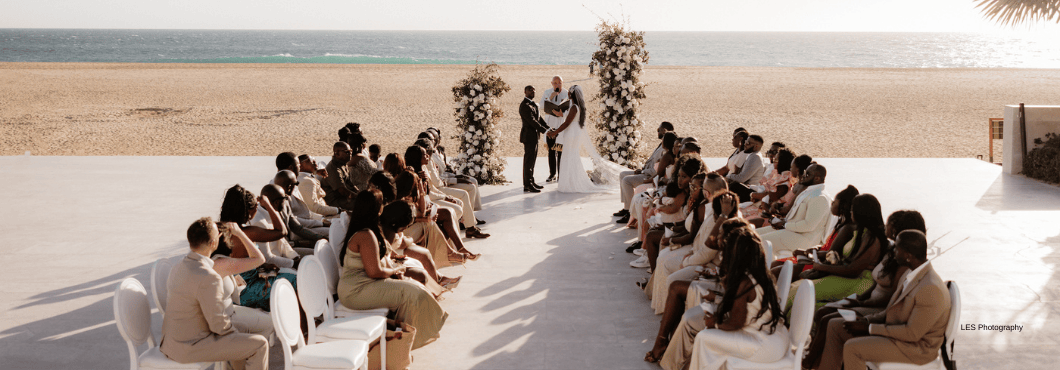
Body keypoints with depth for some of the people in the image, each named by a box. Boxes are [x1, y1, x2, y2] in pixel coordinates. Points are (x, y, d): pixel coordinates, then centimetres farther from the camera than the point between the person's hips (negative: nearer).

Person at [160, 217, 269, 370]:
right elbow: (219, 325, -23)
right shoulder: (208, 278, -26)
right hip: (190, 348, -10)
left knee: (236, 332, 28)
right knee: (260, 344, -5)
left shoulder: (178, 268, 3)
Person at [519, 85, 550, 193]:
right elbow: (532, 121, -21)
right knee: (528, 160, -6)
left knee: (532, 160, 15)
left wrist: (548, 128, 2)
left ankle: (531, 182, 23)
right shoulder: (524, 105, -15)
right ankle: (527, 185, -2)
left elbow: (539, 119, 15)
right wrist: (544, 131, -23)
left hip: (534, 136, 9)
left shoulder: (533, 105, 16)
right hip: (529, 136, -9)